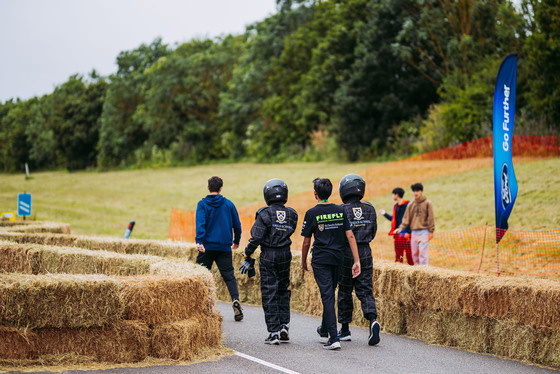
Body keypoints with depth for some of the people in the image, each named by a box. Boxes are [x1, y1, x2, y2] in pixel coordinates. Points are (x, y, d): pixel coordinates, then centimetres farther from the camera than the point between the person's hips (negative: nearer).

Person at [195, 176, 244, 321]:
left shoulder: (202, 204, -1)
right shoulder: (228, 204, 7)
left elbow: (200, 223, -15)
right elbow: (237, 225, 11)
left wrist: (199, 241, -23)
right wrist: (236, 241, 26)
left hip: (207, 247, -2)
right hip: (224, 247, 2)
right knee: (229, 276, 2)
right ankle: (235, 299, -19)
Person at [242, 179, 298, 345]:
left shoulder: (265, 214, -13)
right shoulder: (292, 214, 1)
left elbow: (256, 238, -15)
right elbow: (289, 232, 10)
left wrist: (247, 255, -5)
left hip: (268, 256, -4)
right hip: (285, 255, 4)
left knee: (269, 294, 1)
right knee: (283, 290, 18)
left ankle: (274, 332, -1)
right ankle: (284, 325, 9)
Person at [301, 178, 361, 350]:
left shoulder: (312, 213, -8)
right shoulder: (340, 211, 3)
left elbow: (306, 241, -4)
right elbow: (350, 236, -1)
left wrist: (304, 261, 11)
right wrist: (356, 261, -1)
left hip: (321, 260, -4)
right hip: (338, 259, 4)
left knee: (327, 296, -7)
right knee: (330, 294, 20)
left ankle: (334, 338, -14)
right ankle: (324, 331, 36)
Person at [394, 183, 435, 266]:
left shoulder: (427, 203, -2)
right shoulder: (411, 204, 11)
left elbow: (431, 218, -3)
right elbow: (406, 218, 9)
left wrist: (431, 231, -8)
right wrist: (401, 228, -4)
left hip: (424, 232, -5)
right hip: (414, 232, 5)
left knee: (423, 254, -11)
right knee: (415, 254, 7)